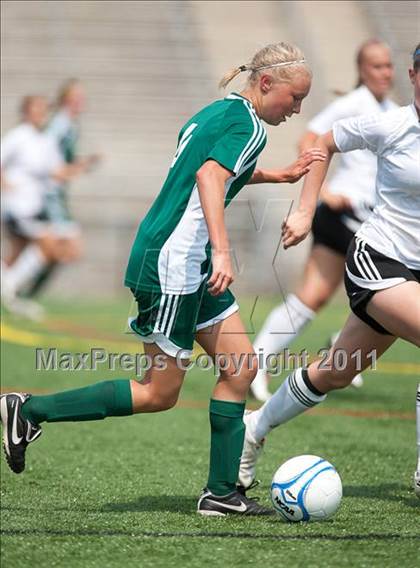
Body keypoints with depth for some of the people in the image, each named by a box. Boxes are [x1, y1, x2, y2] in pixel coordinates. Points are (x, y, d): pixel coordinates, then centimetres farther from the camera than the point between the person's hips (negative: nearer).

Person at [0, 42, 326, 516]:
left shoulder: (216, 112, 15)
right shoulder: (248, 126, -13)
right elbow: (210, 177, -29)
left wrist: (279, 175, 39)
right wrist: (221, 252, -38)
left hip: (193, 265, 10)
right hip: (172, 263, -10)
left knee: (241, 367, 7)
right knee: (159, 394, -3)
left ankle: (221, 492, 7)